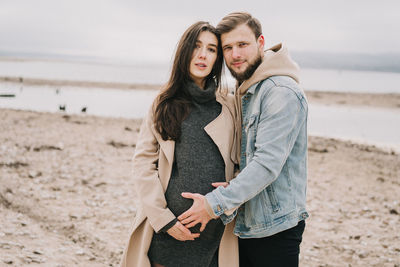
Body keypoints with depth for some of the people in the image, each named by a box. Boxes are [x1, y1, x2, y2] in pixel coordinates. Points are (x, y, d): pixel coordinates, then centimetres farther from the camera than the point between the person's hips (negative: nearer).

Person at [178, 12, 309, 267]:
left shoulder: (282, 92, -16)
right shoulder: (243, 94, 14)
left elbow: (268, 163, -23)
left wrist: (215, 203, -22)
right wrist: (234, 184, -4)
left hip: (275, 229, -8)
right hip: (244, 226, 8)